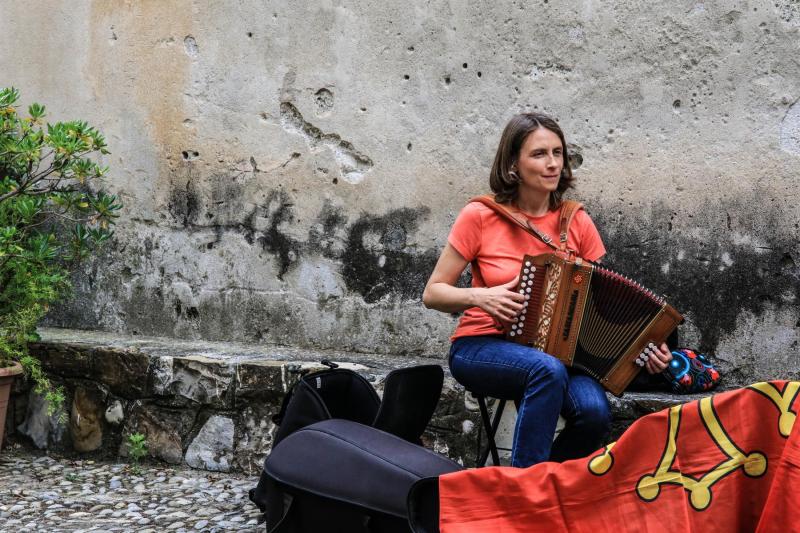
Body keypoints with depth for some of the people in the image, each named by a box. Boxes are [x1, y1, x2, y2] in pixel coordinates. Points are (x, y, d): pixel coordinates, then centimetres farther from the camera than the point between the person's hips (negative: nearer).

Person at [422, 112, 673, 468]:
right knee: (547, 369, -35)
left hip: (557, 349, 3)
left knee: (594, 411, -28)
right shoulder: (480, 216, -6)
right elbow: (433, 294, -2)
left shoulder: (577, 223, 1)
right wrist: (481, 297, -21)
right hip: (481, 348, -3)